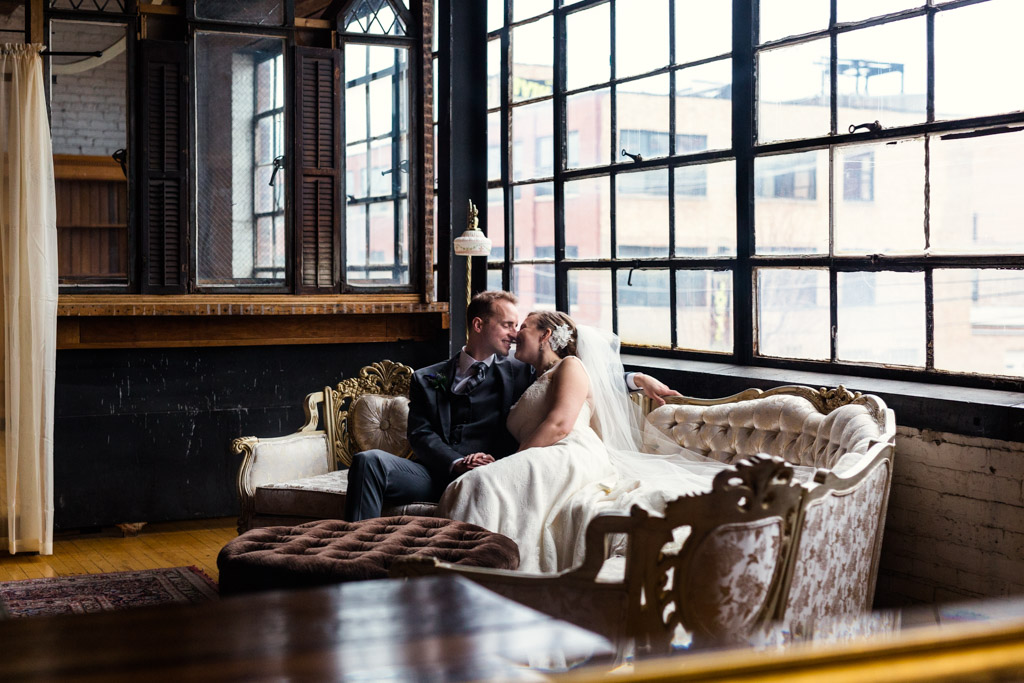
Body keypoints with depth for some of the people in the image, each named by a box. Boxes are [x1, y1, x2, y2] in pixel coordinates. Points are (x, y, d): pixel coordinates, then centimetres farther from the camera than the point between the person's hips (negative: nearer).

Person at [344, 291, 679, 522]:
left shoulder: (517, 374, 23)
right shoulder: (428, 380, 20)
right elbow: (421, 435, 7)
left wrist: (637, 380, 13)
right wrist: (458, 463, -12)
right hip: (435, 473, 1)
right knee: (369, 461, -27)